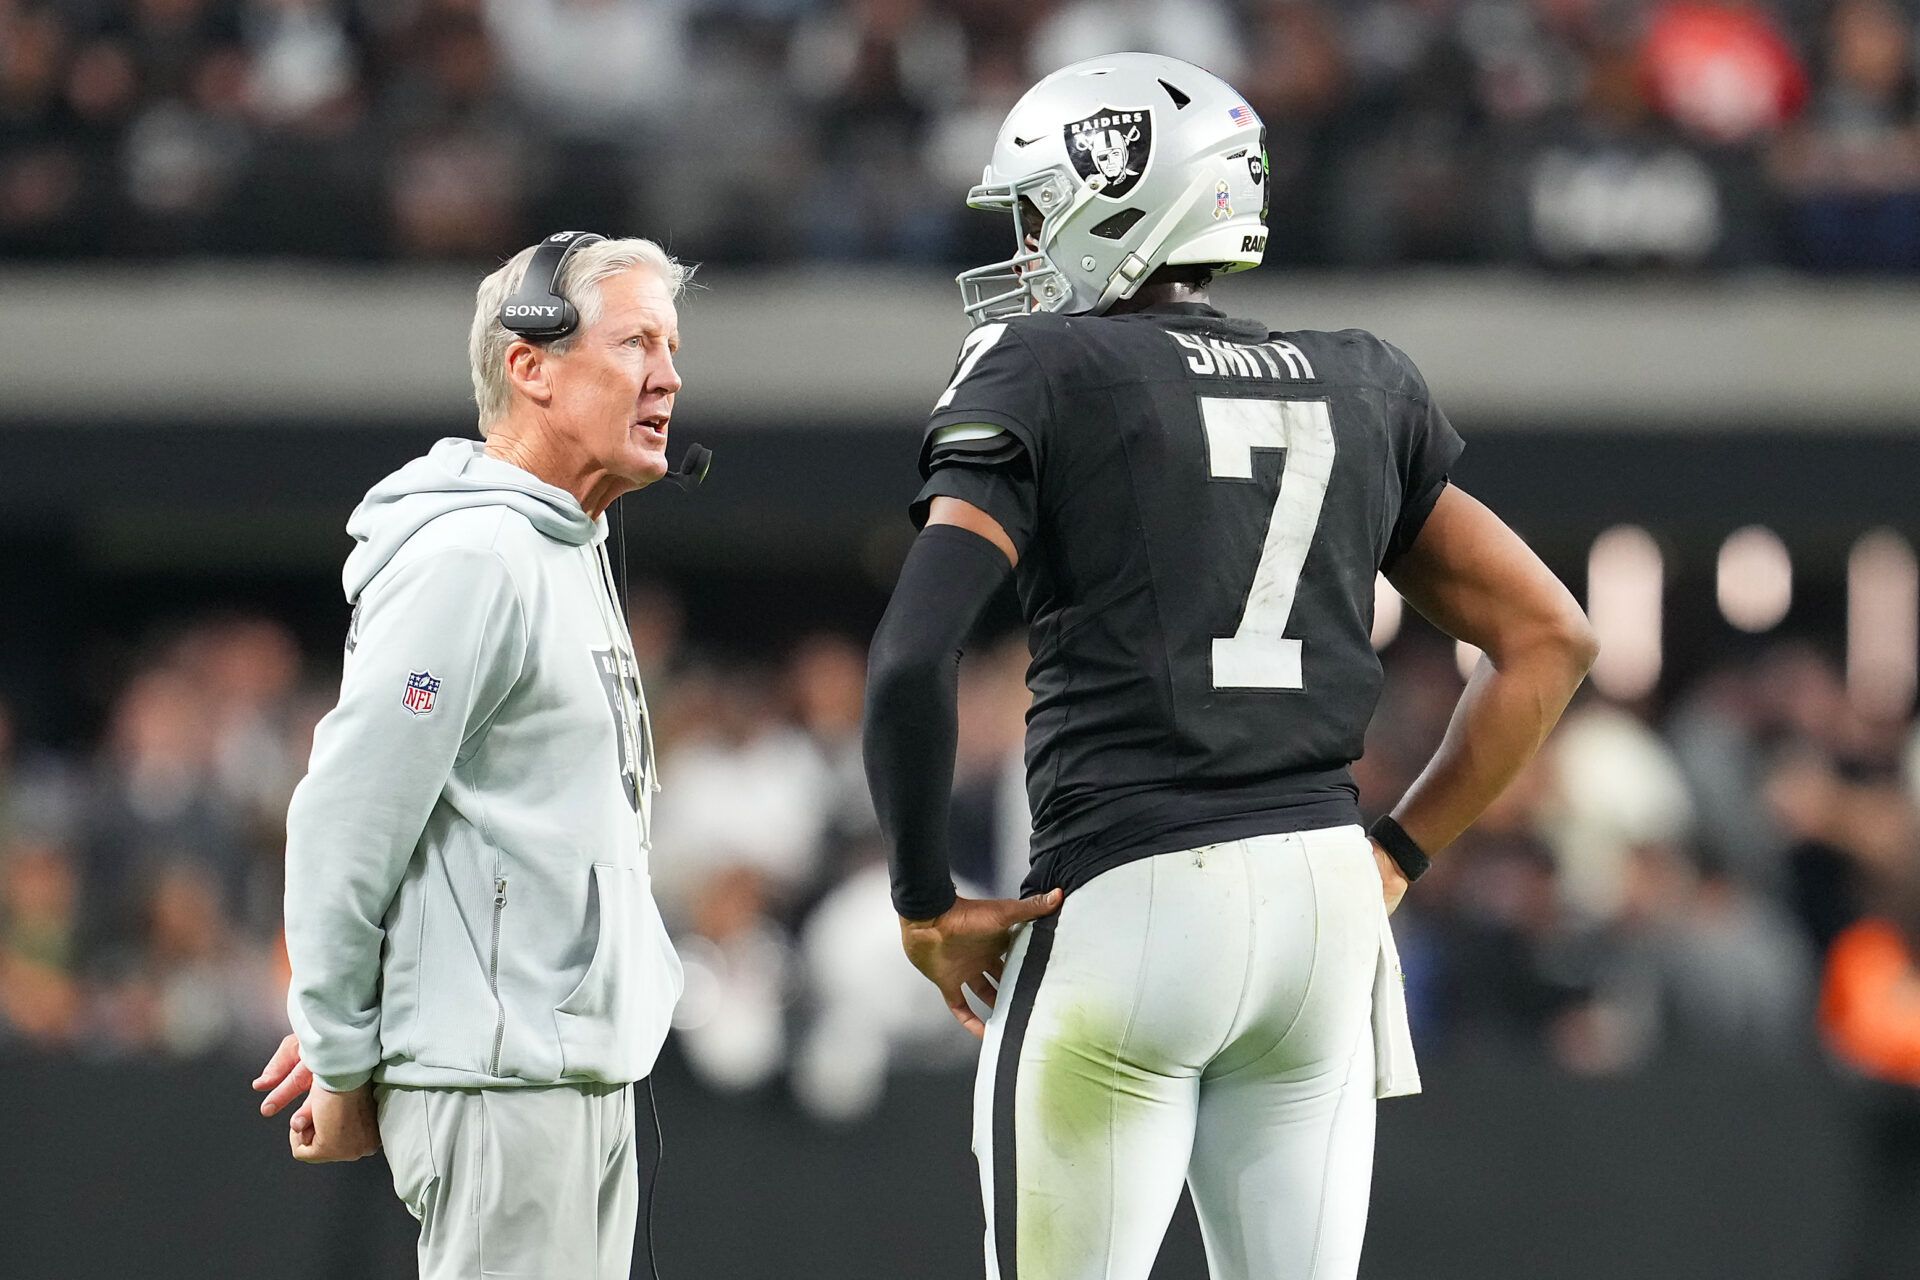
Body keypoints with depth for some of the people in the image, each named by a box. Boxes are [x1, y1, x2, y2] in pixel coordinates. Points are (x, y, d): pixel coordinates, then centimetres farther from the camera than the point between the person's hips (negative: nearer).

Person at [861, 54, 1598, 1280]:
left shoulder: (1044, 378, -3)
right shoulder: (1361, 392, 14)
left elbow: (910, 662, -14)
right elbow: (1550, 639, 16)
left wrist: (928, 906, -3)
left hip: (1131, 903, -5)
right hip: (1328, 902, 5)